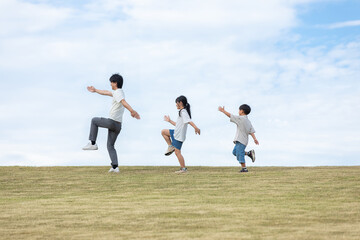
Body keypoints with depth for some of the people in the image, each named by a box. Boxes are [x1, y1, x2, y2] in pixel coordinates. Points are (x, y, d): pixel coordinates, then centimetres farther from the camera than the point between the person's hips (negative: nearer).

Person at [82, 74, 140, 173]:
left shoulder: (118, 93, -12)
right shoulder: (118, 92, 18)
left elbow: (124, 102, -33)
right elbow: (106, 92, 36)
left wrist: (132, 111, -50)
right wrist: (95, 90, 48)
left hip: (112, 122, -9)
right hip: (118, 125, 9)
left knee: (94, 121, 15)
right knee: (110, 146, 11)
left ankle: (92, 143, 11)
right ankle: (115, 166, -2)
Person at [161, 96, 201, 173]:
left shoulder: (183, 112, -14)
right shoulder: (182, 112, 17)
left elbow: (189, 121, -31)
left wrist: (196, 128, -43)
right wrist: (170, 121, 34)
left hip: (179, 136, -10)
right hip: (176, 133, 10)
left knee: (177, 152, -6)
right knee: (163, 132, 18)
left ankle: (183, 168, 1)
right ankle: (171, 146, 11)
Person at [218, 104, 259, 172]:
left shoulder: (240, 118, -11)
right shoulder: (248, 121, 13)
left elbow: (230, 115, -8)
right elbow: (251, 131, 5)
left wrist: (223, 111, 2)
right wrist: (254, 138, -2)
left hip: (241, 141, -9)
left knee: (239, 154, -5)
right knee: (235, 152, 17)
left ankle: (244, 168, -4)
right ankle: (249, 153, 12)